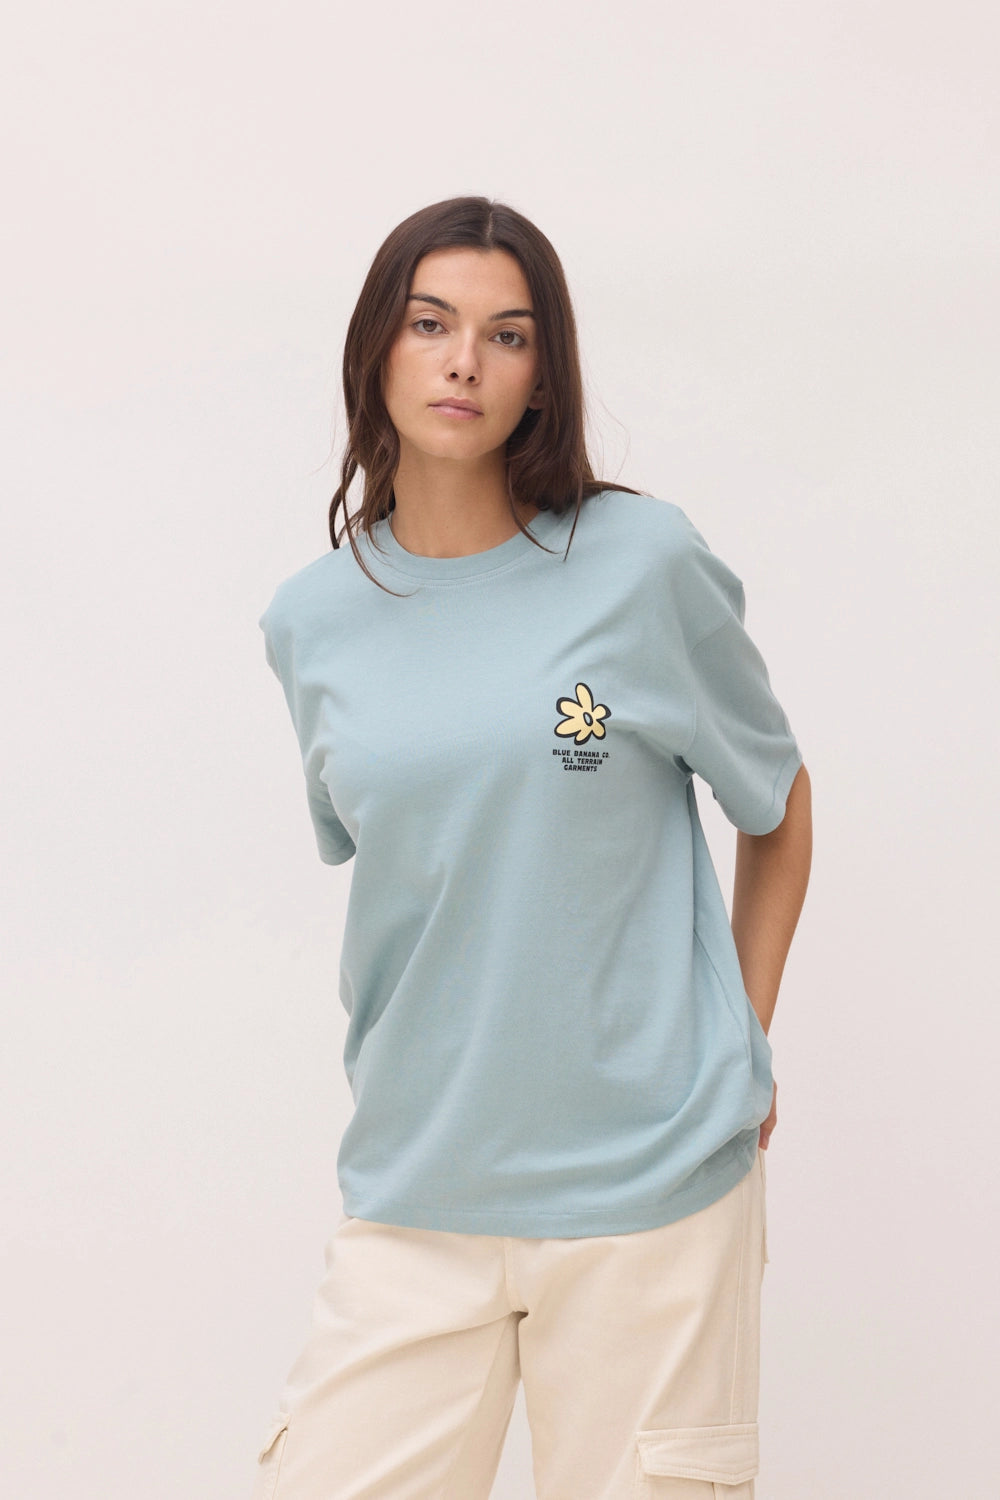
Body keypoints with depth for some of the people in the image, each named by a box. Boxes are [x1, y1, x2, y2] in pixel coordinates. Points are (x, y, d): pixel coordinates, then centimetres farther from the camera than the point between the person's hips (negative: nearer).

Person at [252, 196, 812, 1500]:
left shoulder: (645, 564, -5)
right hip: (414, 1191, 3)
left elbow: (776, 809, 7)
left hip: (650, 1183, -2)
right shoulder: (312, 621, 4)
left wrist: (742, 1052, 4)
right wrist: (440, 1065, 11)